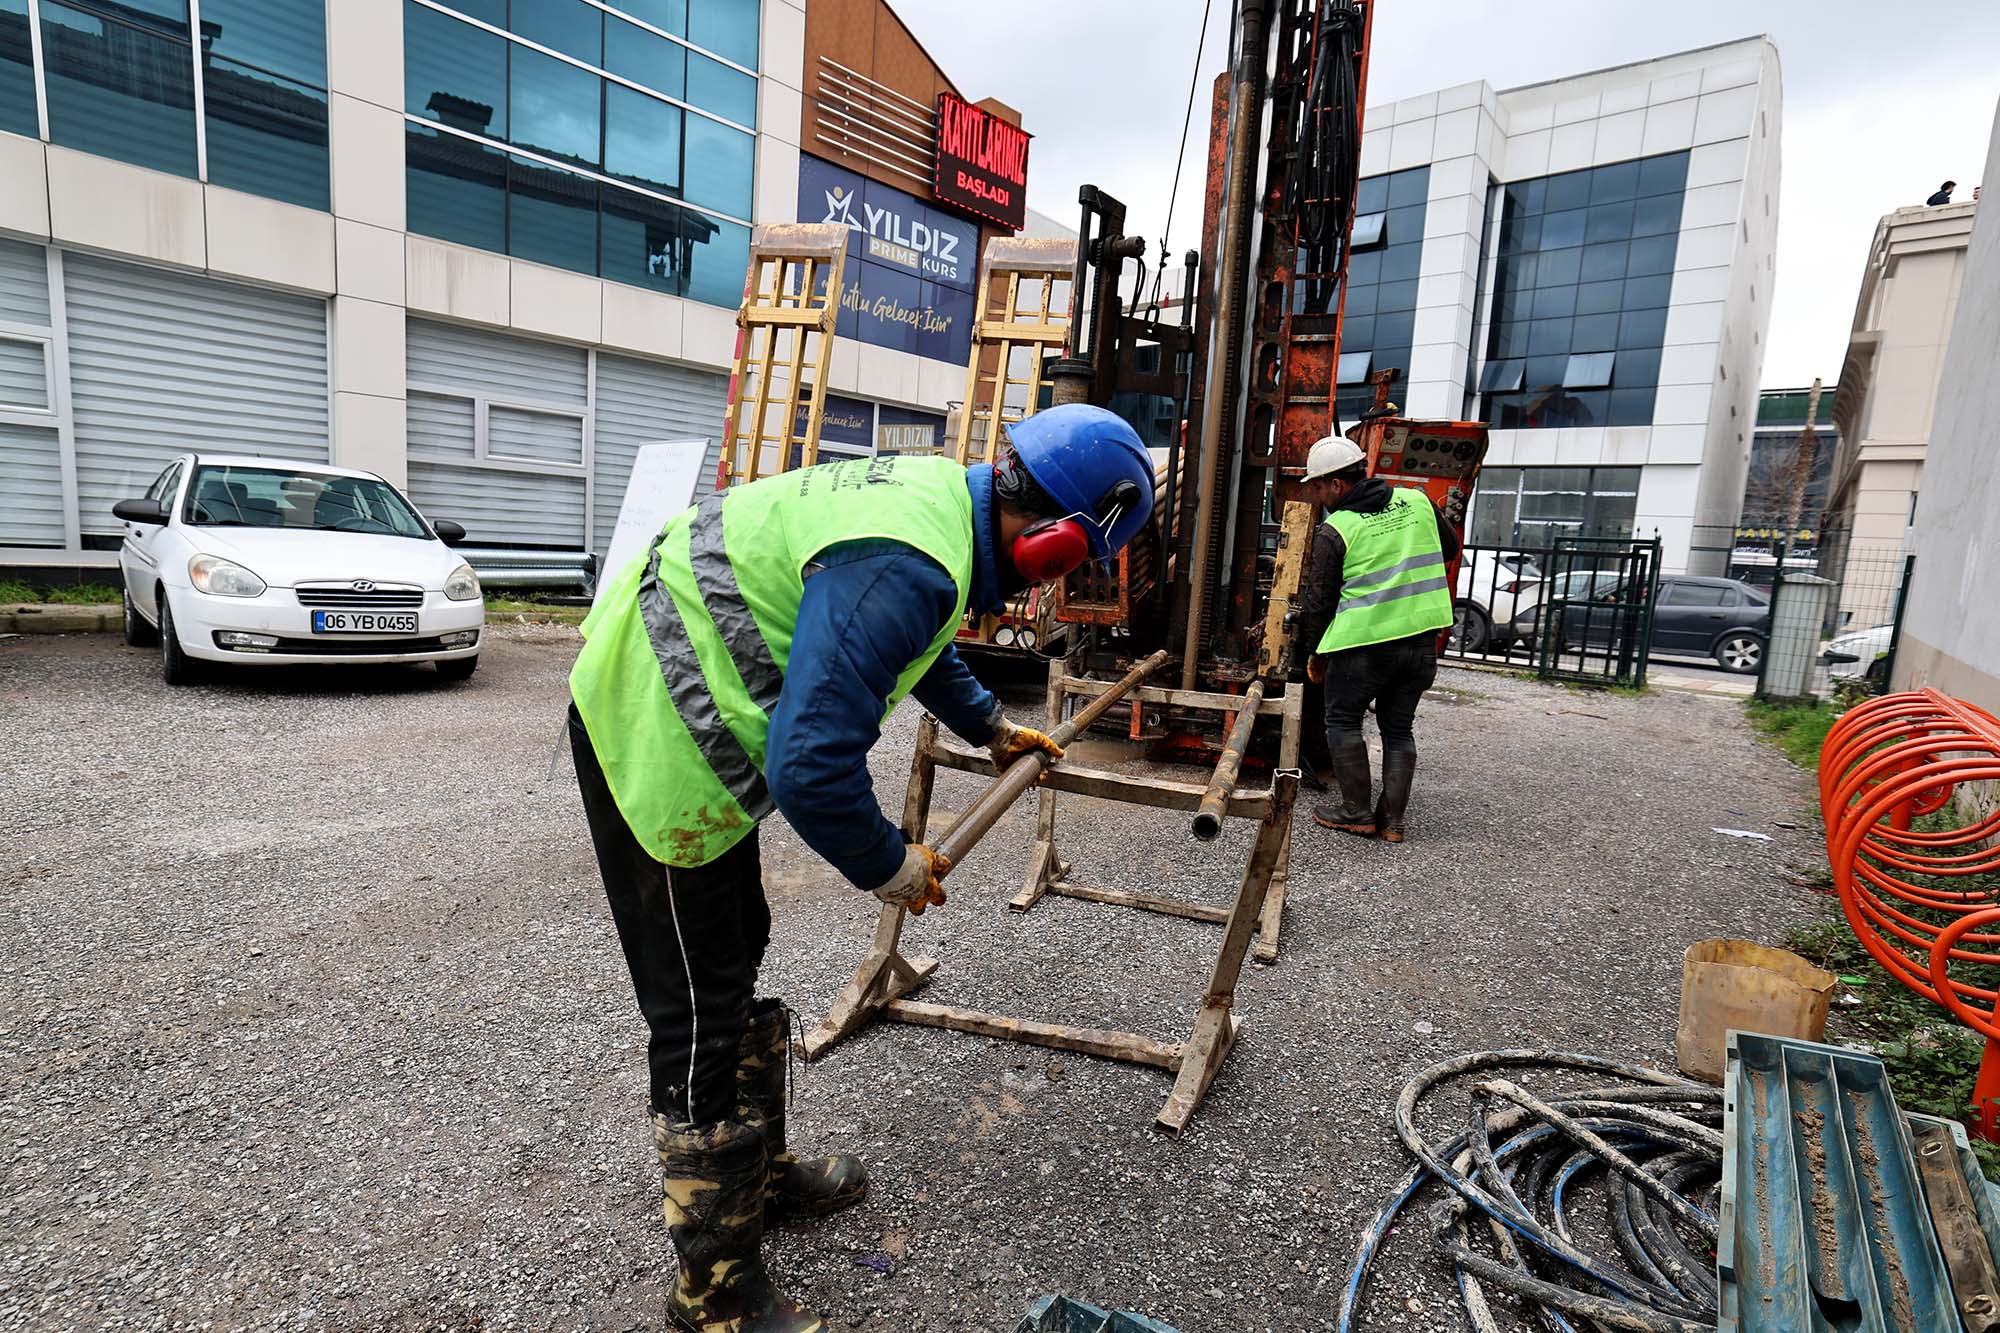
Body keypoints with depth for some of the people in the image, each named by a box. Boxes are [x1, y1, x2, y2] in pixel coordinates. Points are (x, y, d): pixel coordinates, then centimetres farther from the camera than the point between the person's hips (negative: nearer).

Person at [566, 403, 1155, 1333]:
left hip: (653, 691, 10)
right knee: (702, 1012, 1)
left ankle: (760, 1176, 42)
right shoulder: (907, 570, -30)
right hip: (656, 739, -10)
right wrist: (887, 866, -14)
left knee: (736, 957, 21)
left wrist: (986, 724, 31)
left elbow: (918, 637, 22)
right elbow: (812, 769, -33)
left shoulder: (939, 490, 2)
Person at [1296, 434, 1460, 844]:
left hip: (1364, 641, -6)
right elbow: (1449, 549, 21)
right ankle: (1392, 818, 16)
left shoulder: (1334, 532, -9)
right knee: (1399, 727, 14)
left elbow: (1319, 601, -4)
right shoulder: (1417, 502, 6)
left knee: (1343, 722, 10)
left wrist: (1316, 655, 8)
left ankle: (1356, 812, 10)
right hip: (1421, 637, 6)